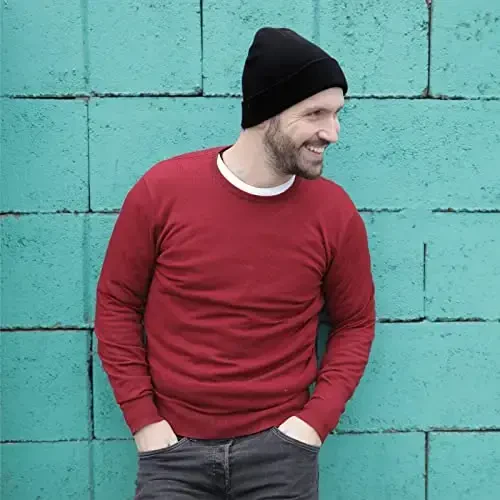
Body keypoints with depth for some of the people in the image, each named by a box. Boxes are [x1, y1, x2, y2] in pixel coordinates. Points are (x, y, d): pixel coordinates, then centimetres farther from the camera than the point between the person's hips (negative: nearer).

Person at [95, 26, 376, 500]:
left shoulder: (335, 212, -7)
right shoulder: (162, 190, -9)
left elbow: (355, 323, 5)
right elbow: (116, 304, 0)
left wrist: (316, 418, -5)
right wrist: (142, 421, -3)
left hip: (279, 446, 1)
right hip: (173, 447, 0)